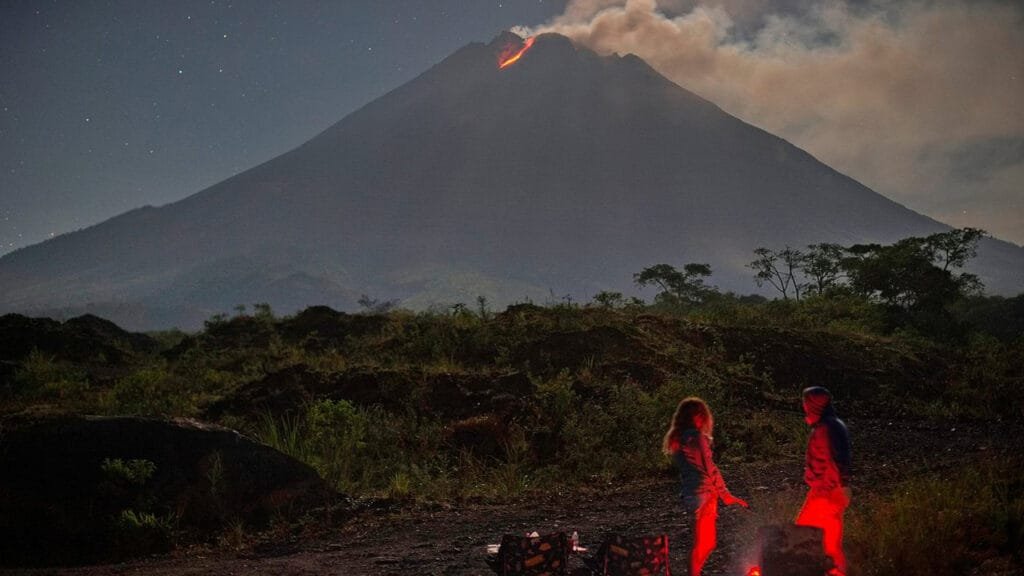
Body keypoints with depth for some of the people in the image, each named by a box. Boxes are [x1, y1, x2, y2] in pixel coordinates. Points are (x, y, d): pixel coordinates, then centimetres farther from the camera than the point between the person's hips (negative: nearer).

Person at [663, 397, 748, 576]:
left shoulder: (675, 439, 11)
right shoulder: (696, 436, -14)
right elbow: (710, 468, -14)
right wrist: (725, 494, -6)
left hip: (689, 493, 8)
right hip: (703, 493, -8)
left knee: (709, 542, 17)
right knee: (701, 544, 0)